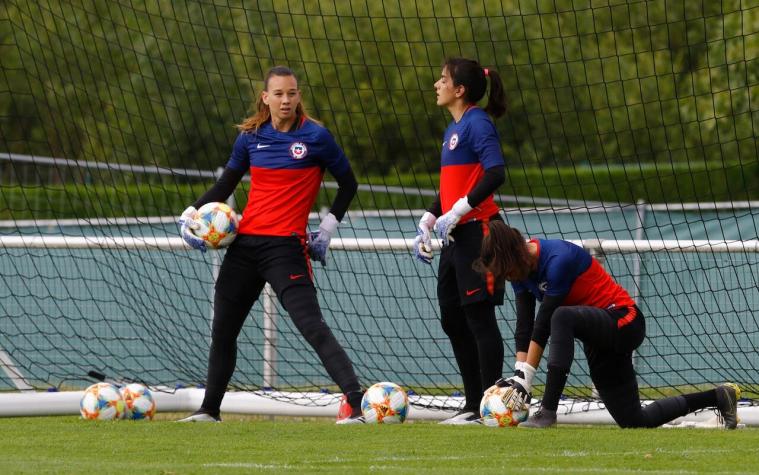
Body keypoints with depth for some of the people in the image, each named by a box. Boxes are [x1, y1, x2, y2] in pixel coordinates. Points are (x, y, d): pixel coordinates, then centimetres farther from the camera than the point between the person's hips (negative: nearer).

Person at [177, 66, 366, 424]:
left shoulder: (316, 136, -4)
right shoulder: (250, 137, 7)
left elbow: (348, 184, 6)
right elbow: (225, 185, 18)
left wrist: (328, 226, -1)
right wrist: (191, 213, 6)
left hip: (286, 247, -5)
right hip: (245, 243, 5)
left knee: (311, 325, -18)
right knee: (222, 330, 13)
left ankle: (354, 399, -22)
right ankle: (209, 410, 28)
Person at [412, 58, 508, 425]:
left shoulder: (477, 123, -11)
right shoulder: (453, 129, 18)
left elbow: (495, 174, -23)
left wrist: (457, 212, -23)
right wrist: (426, 223, 18)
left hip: (477, 230, -10)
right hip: (455, 236, 10)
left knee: (479, 317, -7)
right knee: (452, 320, 11)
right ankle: (473, 405, 17)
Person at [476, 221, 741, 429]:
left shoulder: (557, 260, -26)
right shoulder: (523, 269, 0)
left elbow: (544, 325, -26)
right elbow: (524, 326, -2)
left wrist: (526, 379, -24)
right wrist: (519, 375, -13)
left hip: (624, 322, -10)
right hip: (600, 338, 10)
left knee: (563, 317, -39)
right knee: (635, 422, 10)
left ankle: (548, 410, -37)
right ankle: (718, 397, 27)